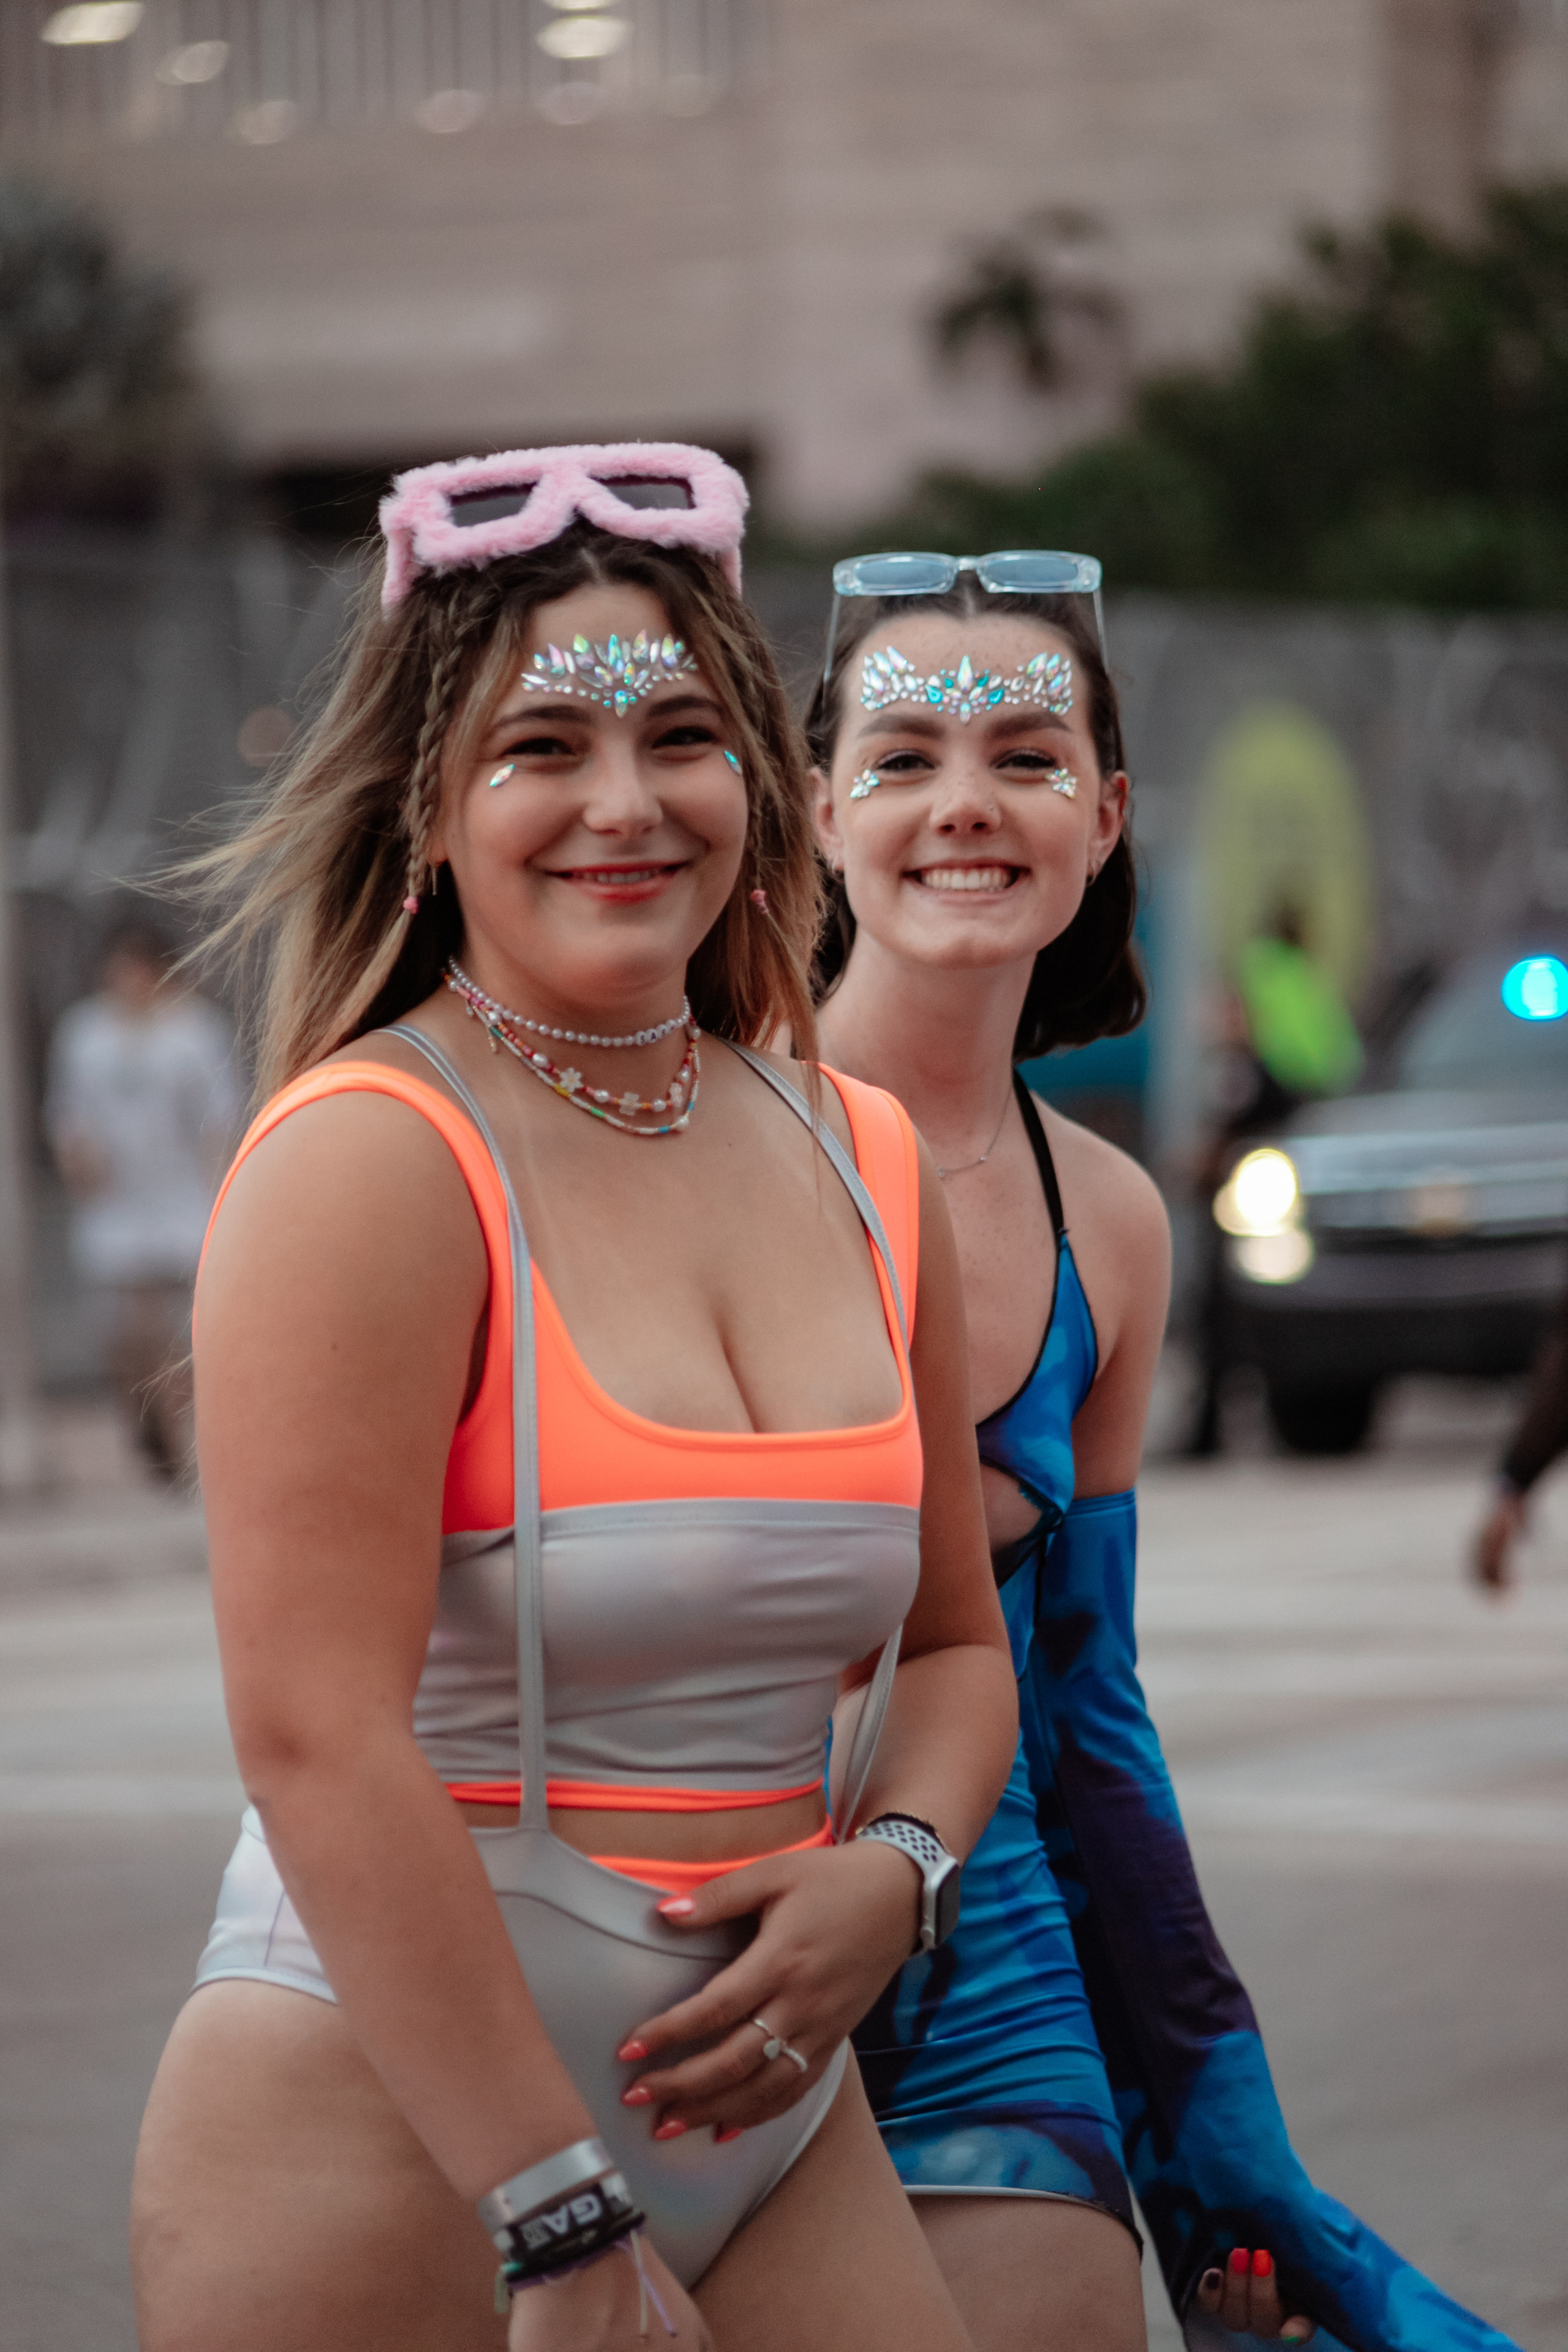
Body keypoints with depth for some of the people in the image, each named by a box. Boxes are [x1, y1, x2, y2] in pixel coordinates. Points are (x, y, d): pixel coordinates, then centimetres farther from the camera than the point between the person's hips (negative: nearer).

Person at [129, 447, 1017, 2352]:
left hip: (770, 2113, 6)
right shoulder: (368, 1161, -11)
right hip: (386, 2121, -6)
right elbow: (316, 1737, -18)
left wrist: (890, 1870, -3)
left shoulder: (865, 1168, 8)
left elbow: (954, 1642, 20)